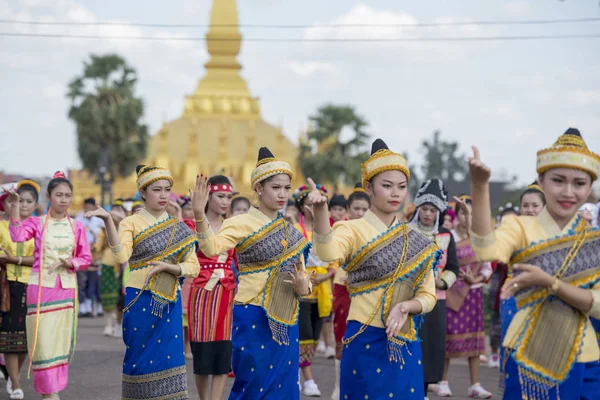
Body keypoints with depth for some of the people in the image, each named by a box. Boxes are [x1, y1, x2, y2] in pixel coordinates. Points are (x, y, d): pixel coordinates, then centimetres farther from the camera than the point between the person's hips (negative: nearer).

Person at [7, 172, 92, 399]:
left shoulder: (77, 227, 7)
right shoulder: (37, 223, -2)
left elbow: (86, 258, 9)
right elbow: (17, 236, -22)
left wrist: (69, 262, -11)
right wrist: (15, 205, -27)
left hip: (67, 289, 3)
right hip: (41, 287, -3)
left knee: (62, 341, 7)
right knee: (44, 340, -4)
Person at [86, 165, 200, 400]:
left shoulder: (178, 227, 8)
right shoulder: (131, 224, -3)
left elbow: (193, 267, 4)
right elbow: (121, 256, -22)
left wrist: (167, 266, -14)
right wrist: (108, 221, -33)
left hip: (169, 302, 3)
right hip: (140, 301, -3)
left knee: (169, 357, 0)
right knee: (142, 357, 1)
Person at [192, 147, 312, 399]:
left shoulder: (291, 231, 10)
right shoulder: (242, 224, -8)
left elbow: (301, 275, 15)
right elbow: (211, 248, -27)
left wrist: (303, 287, -8)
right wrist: (199, 215, -44)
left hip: (285, 320, 6)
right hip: (253, 318, -6)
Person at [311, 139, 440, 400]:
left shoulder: (415, 240, 8)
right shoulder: (354, 230, -7)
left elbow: (428, 296, 6)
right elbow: (328, 253, -30)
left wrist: (405, 307, -16)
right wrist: (320, 211, -49)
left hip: (406, 344, 5)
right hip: (367, 341, -5)